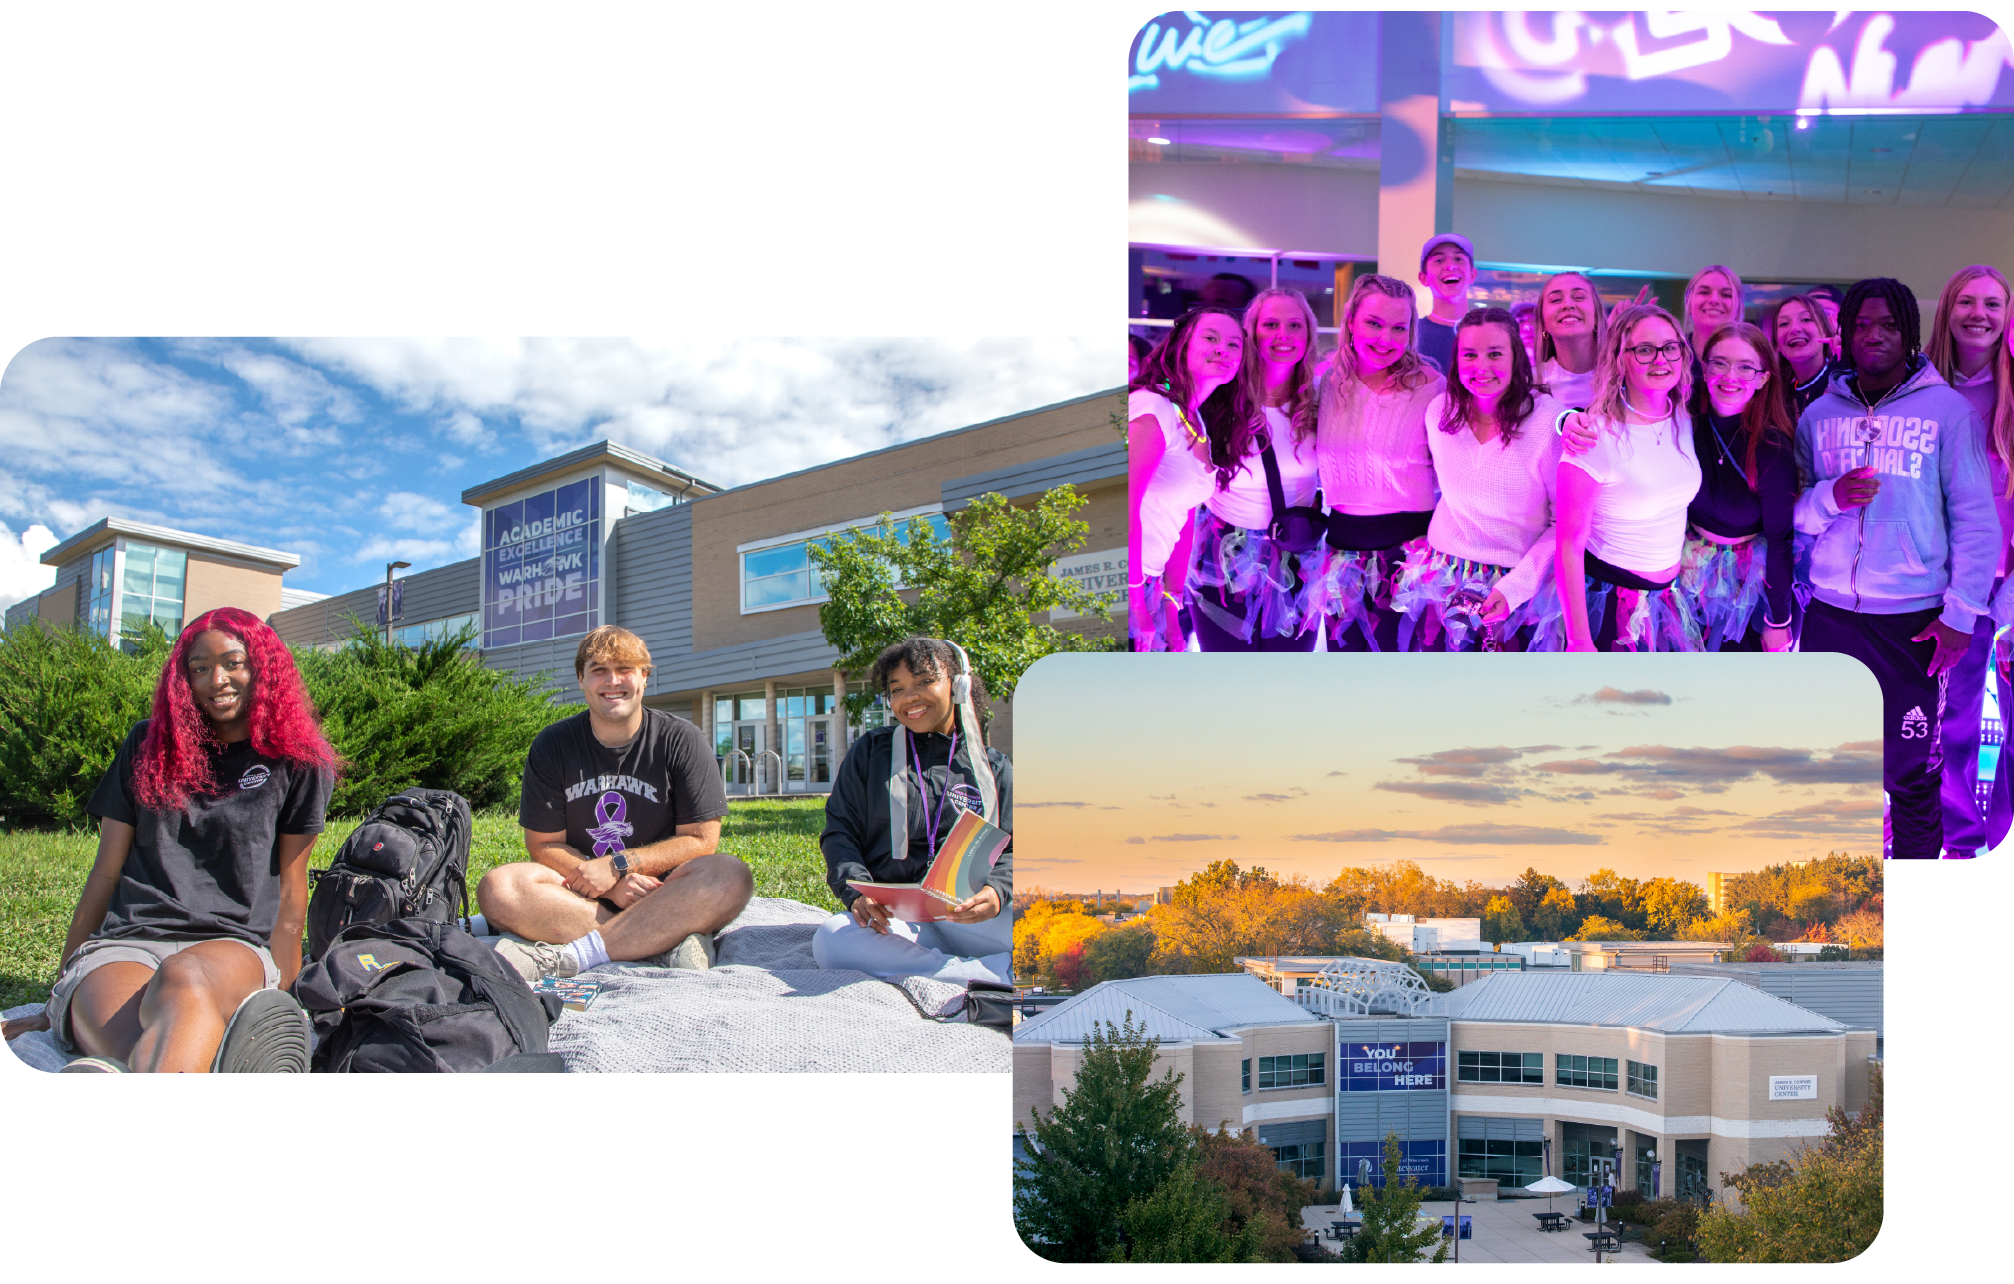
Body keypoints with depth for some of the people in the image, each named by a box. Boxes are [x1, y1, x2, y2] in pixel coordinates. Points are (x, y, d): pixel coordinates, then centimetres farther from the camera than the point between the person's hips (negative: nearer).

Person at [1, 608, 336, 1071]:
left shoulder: (294, 763, 13)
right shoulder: (149, 746, 18)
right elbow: (105, 876, 19)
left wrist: (282, 996, 5)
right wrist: (59, 996, 20)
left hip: (232, 948, -3)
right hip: (123, 945, 3)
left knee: (186, 979, -43)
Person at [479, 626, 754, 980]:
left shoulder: (680, 740, -1)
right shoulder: (552, 746, 3)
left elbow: (701, 841, -4)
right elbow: (543, 845, 0)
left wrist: (617, 865, -15)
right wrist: (612, 884, -17)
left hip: (661, 891, -1)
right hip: (579, 891, 1)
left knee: (731, 877, -32)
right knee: (497, 889, -28)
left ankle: (564, 957, -34)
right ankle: (669, 939, -32)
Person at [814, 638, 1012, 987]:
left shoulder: (993, 768, 16)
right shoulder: (870, 751, 17)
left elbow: (1012, 849, 10)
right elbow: (839, 831, 10)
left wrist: (997, 891, -15)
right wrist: (858, 893, -11)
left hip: (969, 915, -2)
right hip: (893, 915, 2)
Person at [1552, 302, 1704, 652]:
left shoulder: (1684, 422, 0)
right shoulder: (1597, 435, -19)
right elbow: (1569, 544, -19)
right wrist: (1579, 642, -20)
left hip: (1668, 596, 6)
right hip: (1609, 605, -6)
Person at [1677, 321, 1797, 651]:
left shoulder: (1772, 449, -22)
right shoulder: (1687, 417, -15)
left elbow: (1780, 539, -16)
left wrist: (1778, 622, -11)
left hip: (1749, 580, -3)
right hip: (1692, 567, 3)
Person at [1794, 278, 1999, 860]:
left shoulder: (1948, 409, -1)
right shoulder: (1819, 415, 8)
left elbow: (1976, 519, -3)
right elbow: (1791, 514, 9)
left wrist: (1960, 613, -8)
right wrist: (1831, 497, -13)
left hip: (1914, 617, -3)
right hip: (1829, 613, 3)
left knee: (1911, 772, 0)